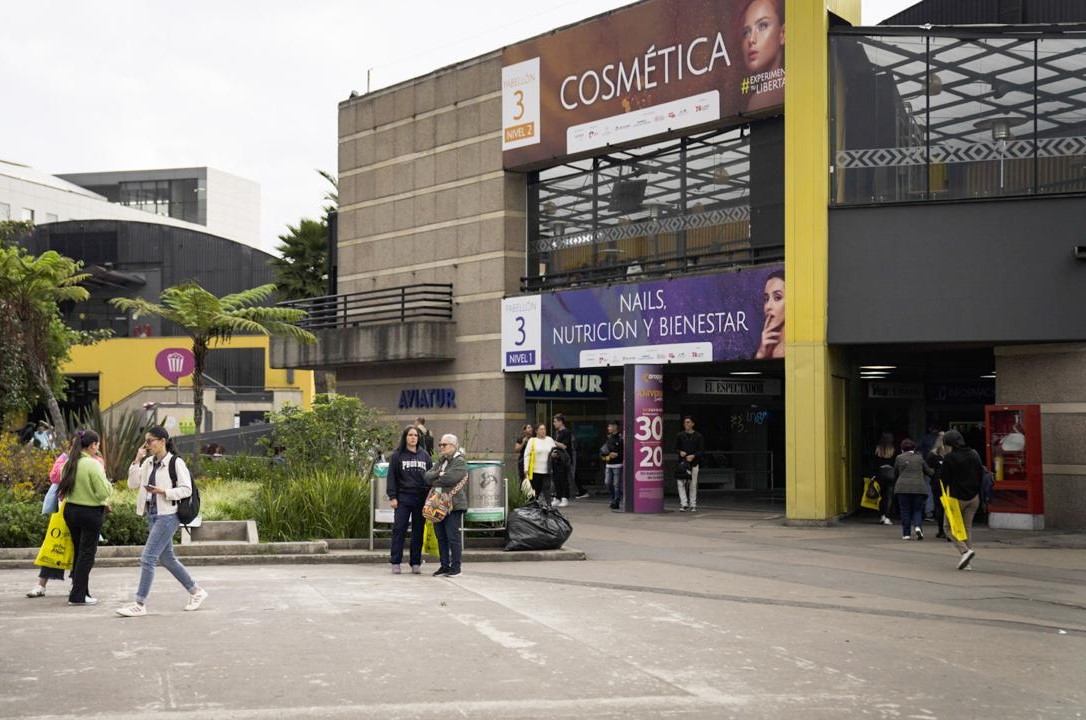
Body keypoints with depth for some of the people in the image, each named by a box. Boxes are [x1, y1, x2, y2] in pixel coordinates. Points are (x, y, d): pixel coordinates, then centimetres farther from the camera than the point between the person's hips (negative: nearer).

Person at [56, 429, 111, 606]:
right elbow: (103, 493, -20)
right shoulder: (93, 465, -18)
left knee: (79, 551, 19)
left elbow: (65, 489, 12)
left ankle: (79, 589, 27)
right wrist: (104, 477, 0)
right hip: (90, 513, -7)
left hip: (70, 510, 7)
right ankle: (78, 595, 4)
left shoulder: (69, 463, 3)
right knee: (87, 554, 3)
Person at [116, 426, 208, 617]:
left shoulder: (176, 463, -11)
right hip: (152, 514, 8)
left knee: (148, 557, -11)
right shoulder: (148, 463, 10)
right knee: (166, 558, 14)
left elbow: (186, 489, -12)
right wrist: (137, 460, -2)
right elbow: (132, 483, 5)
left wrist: (163, 491, -23)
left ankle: (140, 604, -5)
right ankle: (196, 591, 28)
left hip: (167, 516, -8)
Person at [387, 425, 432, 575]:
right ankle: (395, 562, 3)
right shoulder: (397, 455, 3)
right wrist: (392, 496, -7)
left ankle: (416, 563, 11)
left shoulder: (424, 455, 11)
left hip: (421, 498, 2)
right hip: (403, 498, -2)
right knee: (399, 529, -3)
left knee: (418, 531, 5)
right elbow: (391, 476, 1)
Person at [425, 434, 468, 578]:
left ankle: (455, 568, 0)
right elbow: (427, 476, 7)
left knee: (453, 537, -5)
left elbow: (450, 478, -20)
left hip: (453, 505, -8)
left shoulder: (460, 462, -5)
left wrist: (435, 482, -4)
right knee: (441, 537, 10)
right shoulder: (441, 462, 19)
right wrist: (438, 474, -13)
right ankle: (444, 566, 17)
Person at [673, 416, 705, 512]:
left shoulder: (698, 436, 5)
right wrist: (680, 452, -11)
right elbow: (676, 448, 11)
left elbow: (702, 450, 3)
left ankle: (693, 505, 10)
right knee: (680, 483, -10)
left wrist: (693, 456, -14)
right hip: (682, 462, 1)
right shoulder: (680, 435, 8)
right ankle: (684, 504, -9)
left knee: (693, 484, 2)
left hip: (694, 462, -1)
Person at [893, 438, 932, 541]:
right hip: (919, 487, 1)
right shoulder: (919, 458, 10)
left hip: (903, 487, -1)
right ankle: (918, 527, -16)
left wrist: (895, 485, 32)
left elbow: (895, 474, 15)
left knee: (905, 511, 5)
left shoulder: (899, 458, 7)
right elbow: (928, 472, 17)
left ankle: (906, 534, 3)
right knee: (917, 510, 9)